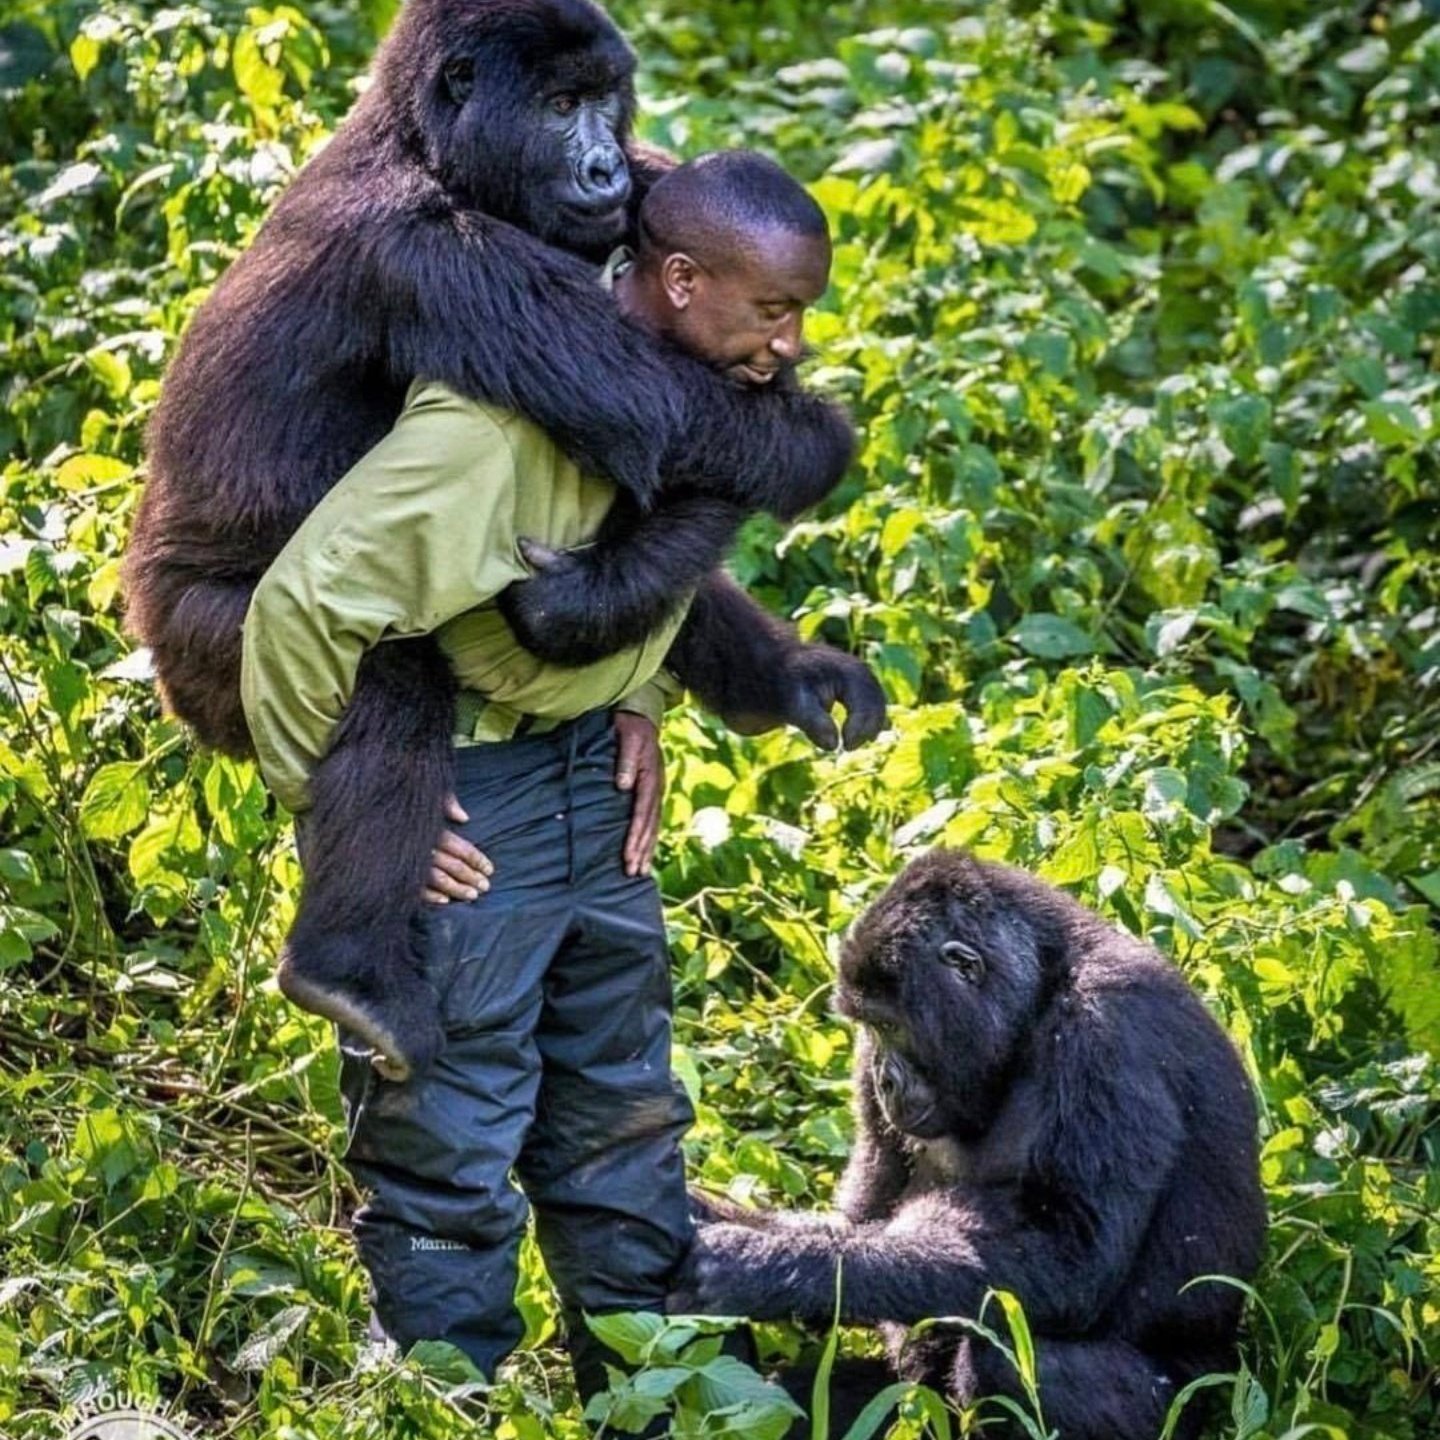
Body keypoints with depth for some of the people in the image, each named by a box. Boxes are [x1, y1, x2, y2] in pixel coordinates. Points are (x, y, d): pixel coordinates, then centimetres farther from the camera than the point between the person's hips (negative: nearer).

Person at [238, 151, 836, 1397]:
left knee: (626, 1121, 18)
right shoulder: (503, 416, -31)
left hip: (589, 776, 9)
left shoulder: (686, 390, -4)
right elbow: (304, 602, -31)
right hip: (457, 798, -8)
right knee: (450, 1158, 0)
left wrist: (640, 705, 6)